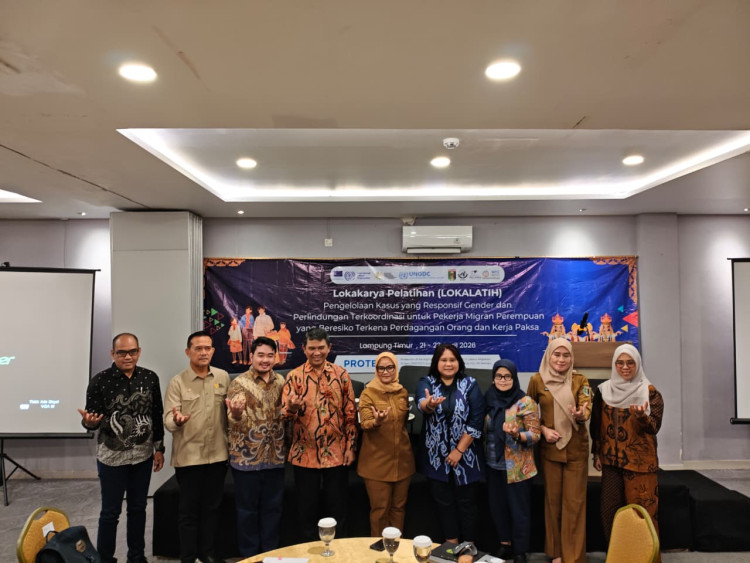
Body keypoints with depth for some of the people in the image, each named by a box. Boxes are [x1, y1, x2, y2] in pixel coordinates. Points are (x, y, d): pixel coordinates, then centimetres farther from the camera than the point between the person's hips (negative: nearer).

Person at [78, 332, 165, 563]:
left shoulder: (150, 378, -3)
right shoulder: (100, 381, -12)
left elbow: (157, 415, 4)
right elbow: (92, 421, -8)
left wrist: (159, 448, 5)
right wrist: (88, 421, -31)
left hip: (143, 455, 3)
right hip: (112, 457, -3)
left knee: (138, 508, 16)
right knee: (110, 512, 7)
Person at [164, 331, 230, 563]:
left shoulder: (223, 377, 2)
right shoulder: (177, 382, -6)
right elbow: (168, 419, -13)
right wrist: (177, 420, -34)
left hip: (218, 454, 3)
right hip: (188, 456, -3)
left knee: (212, 506, 15)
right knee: (189, 508, 9)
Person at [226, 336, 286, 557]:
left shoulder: (280, 382, 4)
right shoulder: (239, 383, -9)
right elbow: (235, 422, -17)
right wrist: (236, 413, -39)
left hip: (275, 457, 4)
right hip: (247, 458, -4)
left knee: (272, 508, 14)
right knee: (247, 509, 9)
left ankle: (270, 553, 31)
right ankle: (250, 555, 26)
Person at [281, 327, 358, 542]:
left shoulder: (341, 374, 0)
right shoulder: (294, 376, -4)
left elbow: (350, 414, 4)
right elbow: (285, 414, -10)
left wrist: (350, 446, -1)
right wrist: (292, 407, -33)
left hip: (336, 452, 1)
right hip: (305, 453, 0)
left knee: (337, 507, 12)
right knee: (307, 507, 11)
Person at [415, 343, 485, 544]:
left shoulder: (470, 384, -4)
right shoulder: (426, 382, -3)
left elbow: (476, 420, -9)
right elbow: (421, 403, -26)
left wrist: (459, 450, -13)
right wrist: (429, 404, -50)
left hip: (465, 455, -1)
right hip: (436, 456, 1)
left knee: (466, 502, 10)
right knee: (444, 502, 13)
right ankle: (451, 546, 31)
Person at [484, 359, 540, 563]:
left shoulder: (525, 402, -13)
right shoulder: (489, 399, 2)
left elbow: (535, 434, -14)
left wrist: (517, 435, -31)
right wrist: (485, 455, 3)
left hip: (517, 467, -5)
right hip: (493, 465, 5)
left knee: (519, 510, 5)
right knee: (497, 506, 14)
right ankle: (505, 545, 33)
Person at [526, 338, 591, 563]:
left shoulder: (580, 380, -2)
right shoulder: (537, 380, -3)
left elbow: (586, 409, -14)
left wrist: (580, 414, -36)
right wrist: (543, 429, -7)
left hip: (576, 448, 0)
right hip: (549, 448, 0)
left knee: (574, 502, 3)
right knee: (553, 499, 10)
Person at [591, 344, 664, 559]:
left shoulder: (650, 392, -3)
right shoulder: (604, 391, 5)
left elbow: (654, 428, -10)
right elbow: (596, 425, 10)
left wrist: (642, 416, -30)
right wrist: (597, 453, 8)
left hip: (640, 460, -3)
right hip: (611, 460, 3)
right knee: (610, 510, 6)